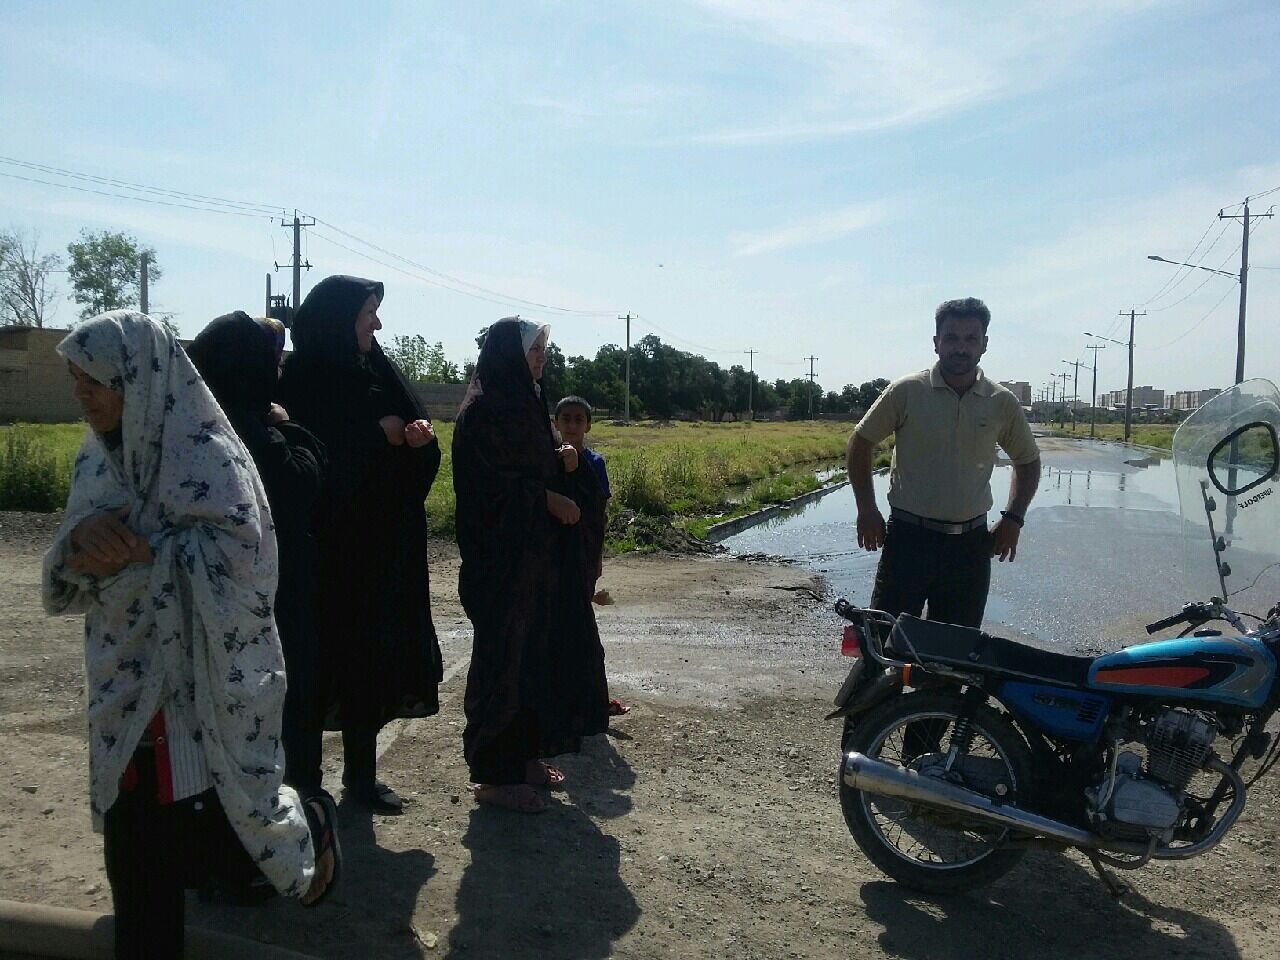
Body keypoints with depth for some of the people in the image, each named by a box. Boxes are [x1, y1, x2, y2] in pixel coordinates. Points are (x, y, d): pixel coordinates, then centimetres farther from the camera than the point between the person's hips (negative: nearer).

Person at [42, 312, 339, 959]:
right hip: (126, 696, 6)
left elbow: (236, 562, -22)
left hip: (203, 690, -6)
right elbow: (65, 581, 4)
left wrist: (140, 554, -25)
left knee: (208, 841, 6)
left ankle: (307, 826, 36)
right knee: (135, 868, 10)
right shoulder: (97, 461, 6)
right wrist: (80, 548, -18)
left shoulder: (207, 457, -15)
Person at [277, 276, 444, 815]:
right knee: (346, 650, -1)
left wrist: (418, 438, -10)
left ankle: (360, 770, 18)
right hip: (332, 543, -6)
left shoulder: (377, 372, 12)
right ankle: (358, 771, 11)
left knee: (375, 653, 8)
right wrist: (378, 434, -14)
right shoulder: (305, 379, -7)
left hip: (385, 541, 6)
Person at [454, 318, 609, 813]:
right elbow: (491, 484, -20)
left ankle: (524, 754, 24)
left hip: (537, 557, 9)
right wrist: (550, 500, -16)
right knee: (504, 657, -3)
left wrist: (563, 463, 2)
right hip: (502, 559, -9)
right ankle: (494, 773, 8)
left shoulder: (524, 403, 14)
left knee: (536, 652, 13)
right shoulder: (483, 411, -14)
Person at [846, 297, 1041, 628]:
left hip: (970, 544, 3)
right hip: (908, 538, -2)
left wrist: (1013, 518, 6)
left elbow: (1027, 461, 17)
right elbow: (861, 442, 4)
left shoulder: (1003, 404, 2)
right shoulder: (906, 391, -5)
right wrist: (866, 509, -1)